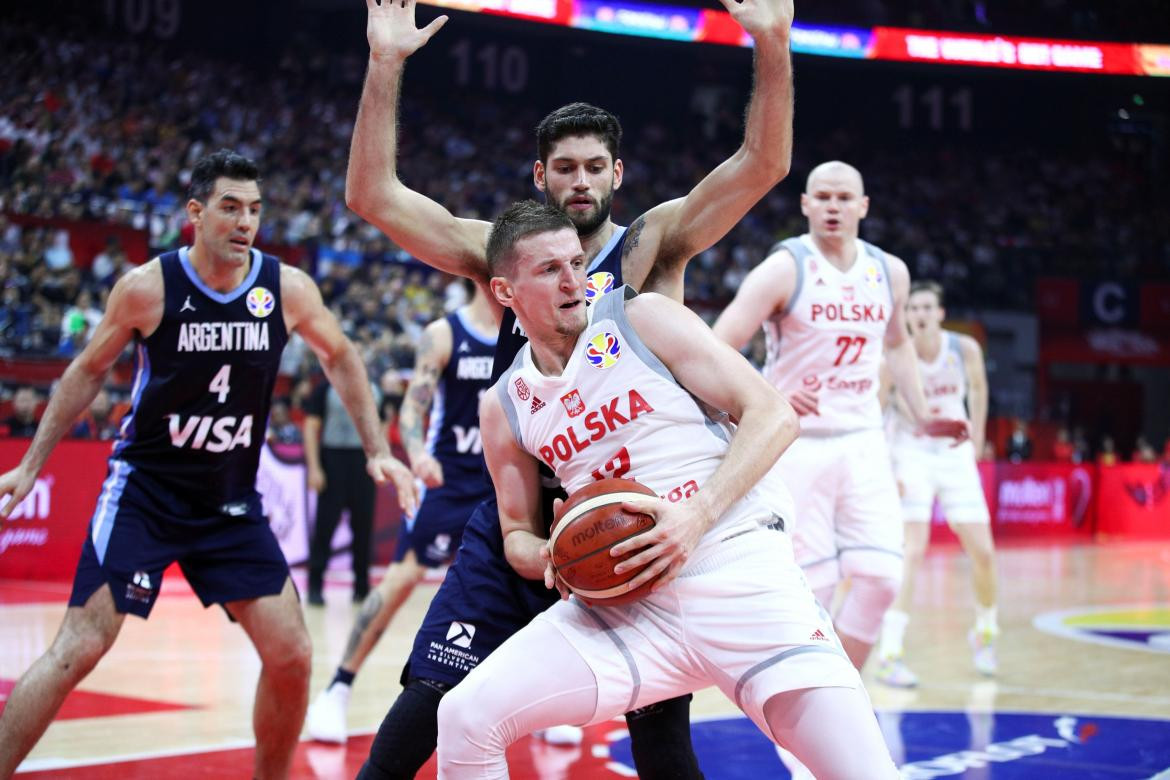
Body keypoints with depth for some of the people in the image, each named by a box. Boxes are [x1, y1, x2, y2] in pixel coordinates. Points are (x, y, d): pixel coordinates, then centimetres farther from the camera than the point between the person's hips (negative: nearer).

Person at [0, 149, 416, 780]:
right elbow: (89, 370, 2)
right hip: (144, 491, -3)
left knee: (291, 656, 0)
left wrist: (376, 451, 8)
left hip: (231, 502, 3)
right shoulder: (147, 286, -13)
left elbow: (339, 357, 12)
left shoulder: (287, 289, -7)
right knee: (78, 650, -13)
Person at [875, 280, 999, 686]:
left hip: (955, 456, 3)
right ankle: (889, 656, -17)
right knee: (912, 551, -17)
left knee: (983, 552, 3)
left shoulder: (965, 348, -8)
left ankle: (984, 631, 31)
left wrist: (977, 435, 16)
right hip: (911, 457, -3)